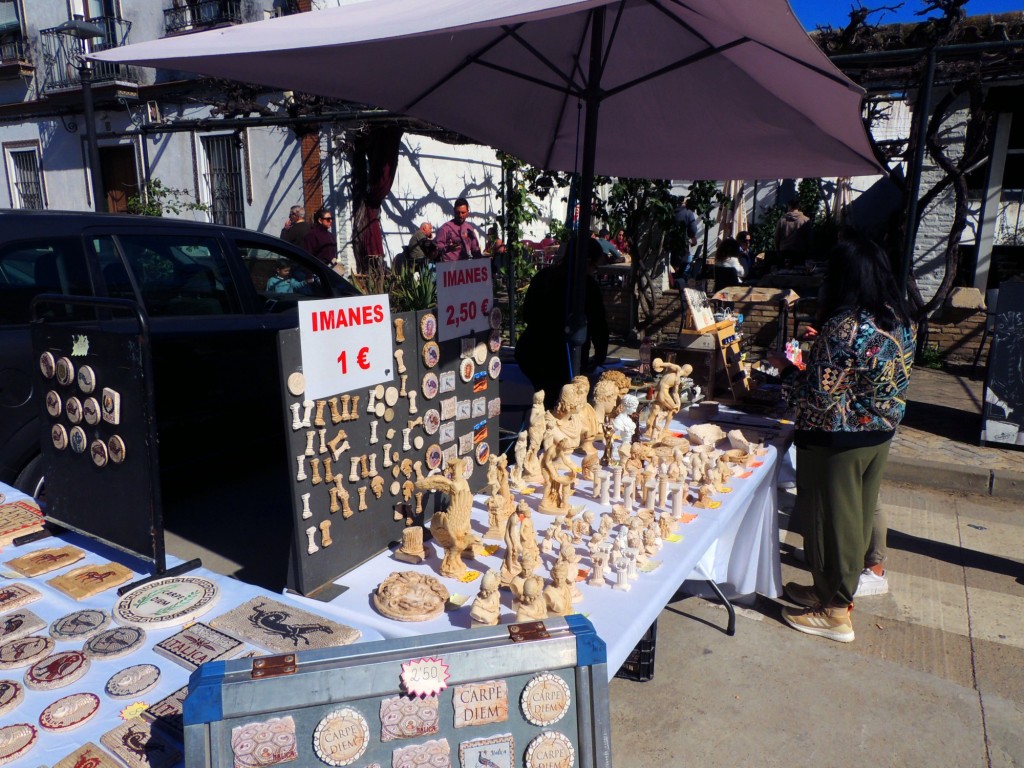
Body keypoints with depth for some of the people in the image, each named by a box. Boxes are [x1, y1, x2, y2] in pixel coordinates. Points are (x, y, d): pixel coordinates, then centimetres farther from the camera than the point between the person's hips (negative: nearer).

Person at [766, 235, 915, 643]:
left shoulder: (843, 328, -26)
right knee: (859, 514, 20)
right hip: (880, 435, 9)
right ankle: (836, 590, 39)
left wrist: (785, 367, -8)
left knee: (832, 518, 6)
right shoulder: (901, 319, 1)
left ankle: (835, 612, 21)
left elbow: (819, 394, -25)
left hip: (837, 441, -8)